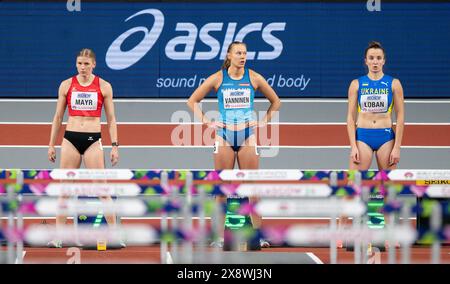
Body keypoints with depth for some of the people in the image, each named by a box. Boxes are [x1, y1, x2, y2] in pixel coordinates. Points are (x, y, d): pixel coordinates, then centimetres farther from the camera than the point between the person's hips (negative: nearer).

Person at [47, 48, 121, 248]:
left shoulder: (104, 87, 2)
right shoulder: (66, 85, 6)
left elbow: (111, 119, 6)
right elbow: (58, 117, 12)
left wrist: (114, 145, -1)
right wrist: (51, 144, 9)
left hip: (93, 140, -1)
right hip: (71, 139, 2)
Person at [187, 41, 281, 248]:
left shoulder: (254, 78, 4)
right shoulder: (217, 79, 1)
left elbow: (275, 102, 16)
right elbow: (192, 101, 9)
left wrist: (264, 122, 6)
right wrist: (207, 122, 0)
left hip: (248, 136, 1)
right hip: (224, 136, 0)